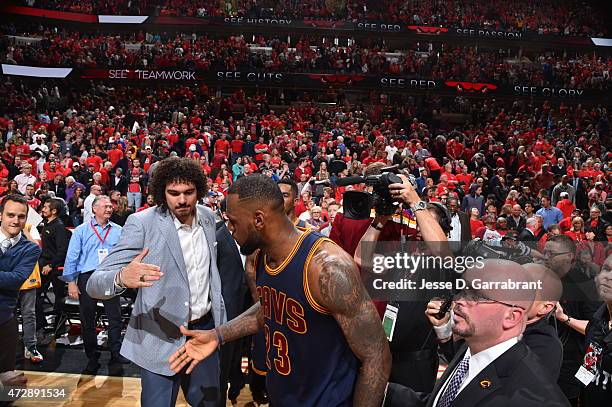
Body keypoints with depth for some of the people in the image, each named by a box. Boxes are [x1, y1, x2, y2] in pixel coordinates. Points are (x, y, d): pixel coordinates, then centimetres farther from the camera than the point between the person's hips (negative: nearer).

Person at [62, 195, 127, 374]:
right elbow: (72, 257, 0)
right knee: (87, 320, 7)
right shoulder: (81, 230, 2)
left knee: (115, 317, 1)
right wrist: (71, 282, -4)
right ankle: (92, 358, 20)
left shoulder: (118, 231, 7)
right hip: (87, 277, 0)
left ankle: (115, 354, 14)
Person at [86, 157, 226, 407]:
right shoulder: (142, 223, -17)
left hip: (205, 328, 5)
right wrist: (122, 277, -44)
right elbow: (95, 284, -22)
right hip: (162, 337, -5)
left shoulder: (208, 217, 0)